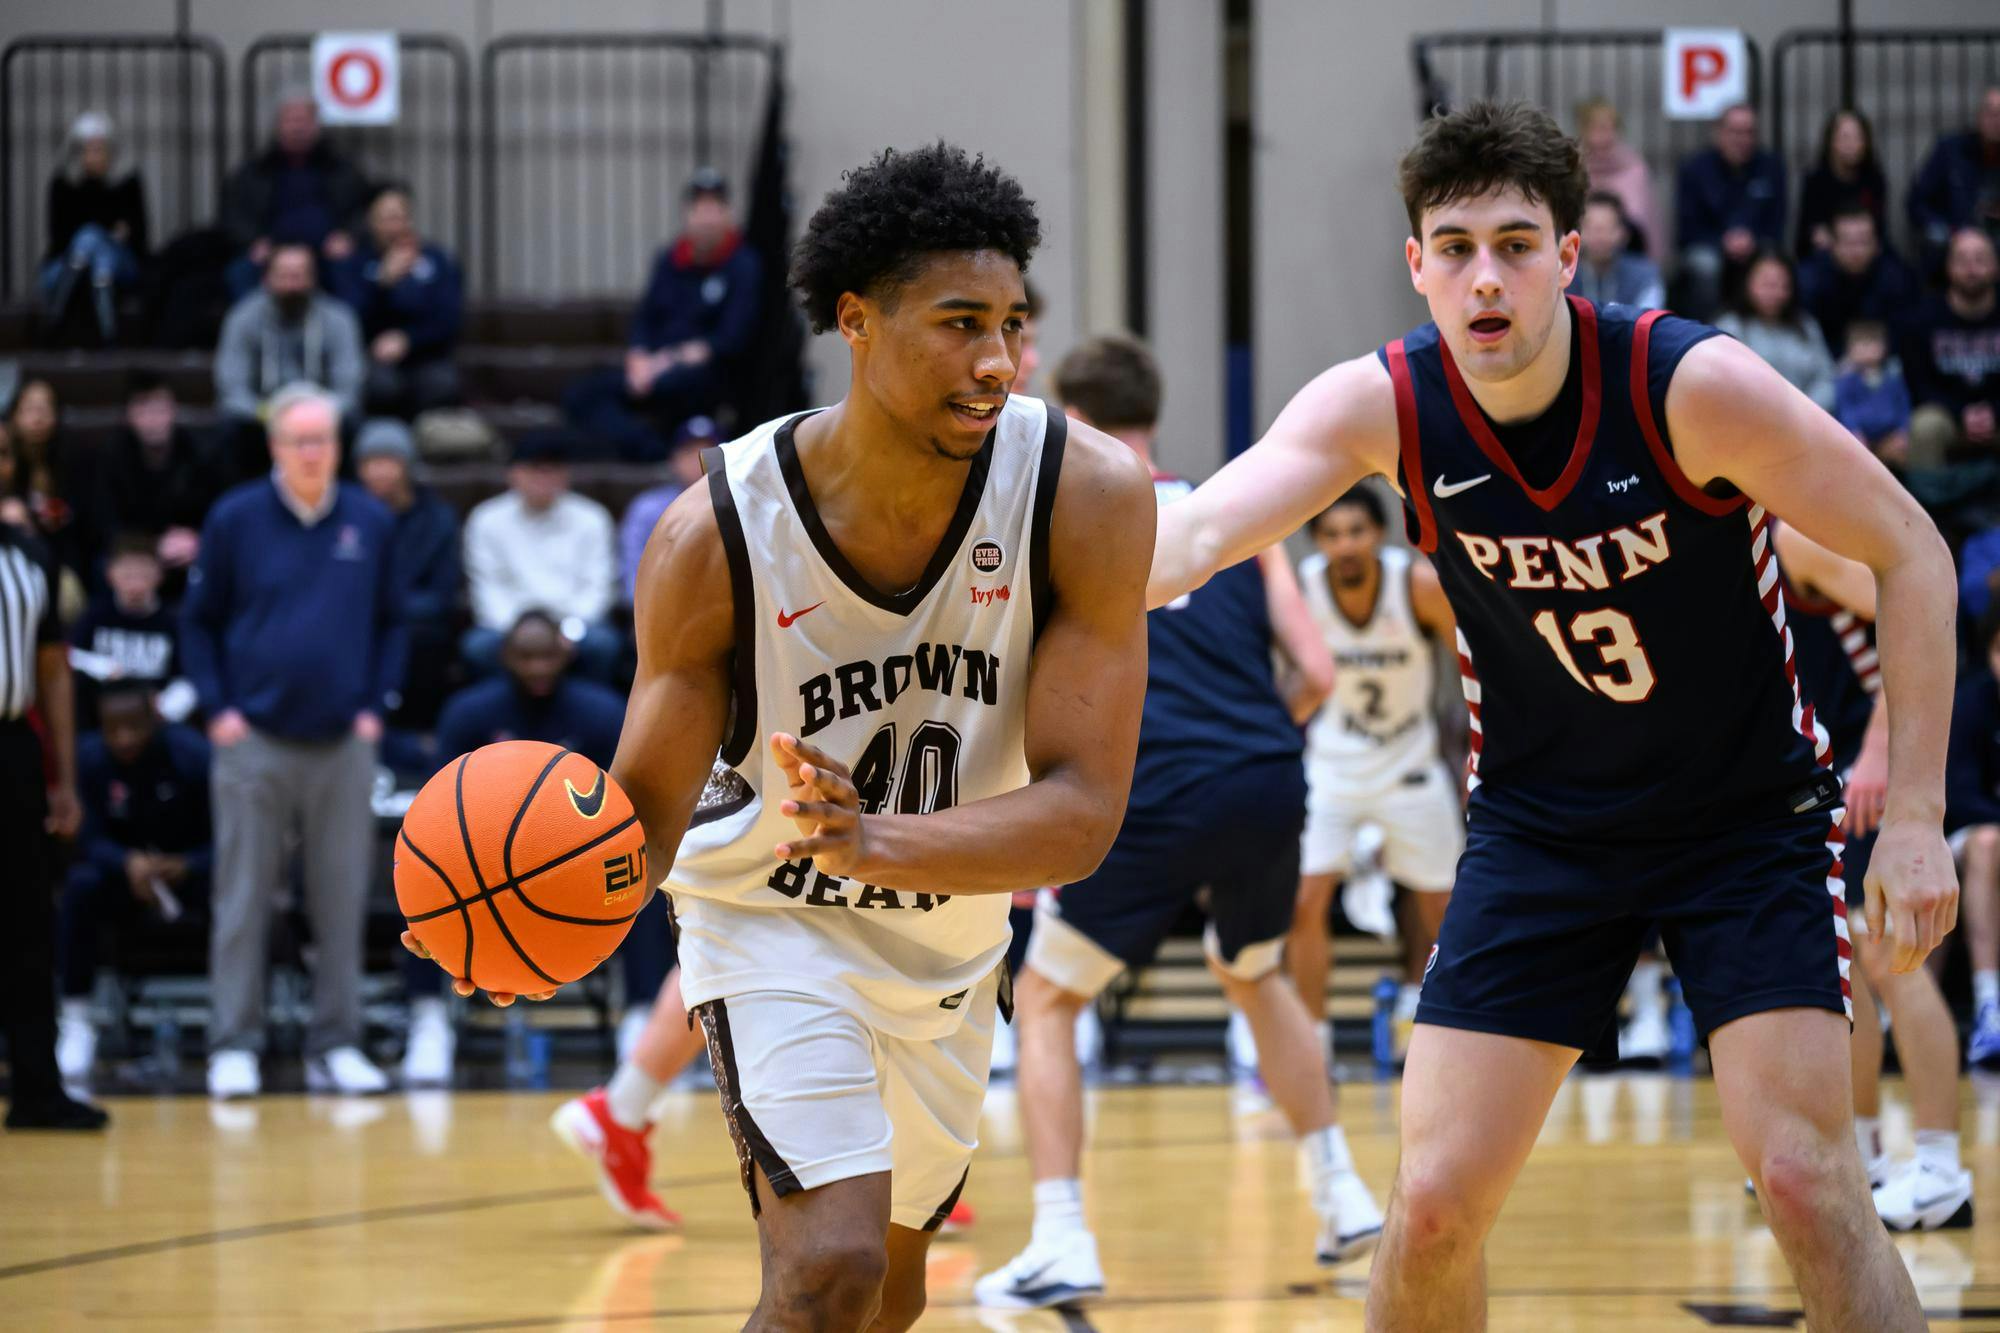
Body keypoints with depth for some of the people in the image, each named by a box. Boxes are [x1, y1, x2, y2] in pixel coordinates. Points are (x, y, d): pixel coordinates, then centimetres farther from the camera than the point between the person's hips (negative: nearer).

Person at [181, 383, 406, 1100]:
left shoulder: (371, 523, 4)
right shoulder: (236, 520, -1)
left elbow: (391, 623, 13)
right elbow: (198, 623, 5)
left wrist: (375, 706, 3)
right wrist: (218, 709, -4)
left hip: (343, 743, 2)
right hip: (255, 739, -2)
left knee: (341, 904, 4)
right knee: (243, 900, 0)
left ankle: (335, 1046, 11)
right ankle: (233, 1047, 5)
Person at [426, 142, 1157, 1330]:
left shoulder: (1086, 493, -26)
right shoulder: (719, 532, -27)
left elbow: (1082, 810, -28)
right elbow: (649, 809, -19)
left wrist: (876, 842, -46)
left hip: (952, 936, 4)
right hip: (774, 920, -4)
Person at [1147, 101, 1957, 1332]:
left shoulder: (1692, 386, -22)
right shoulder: (1383, 406, -15)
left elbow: (1910, 553, -13)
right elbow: (1206, 527, -30)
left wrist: (1915, 815, -17)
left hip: (1748, 816, -2)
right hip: (1541, 826, 3)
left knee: (1804, 1174, -15)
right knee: (1436, 1203, -5)